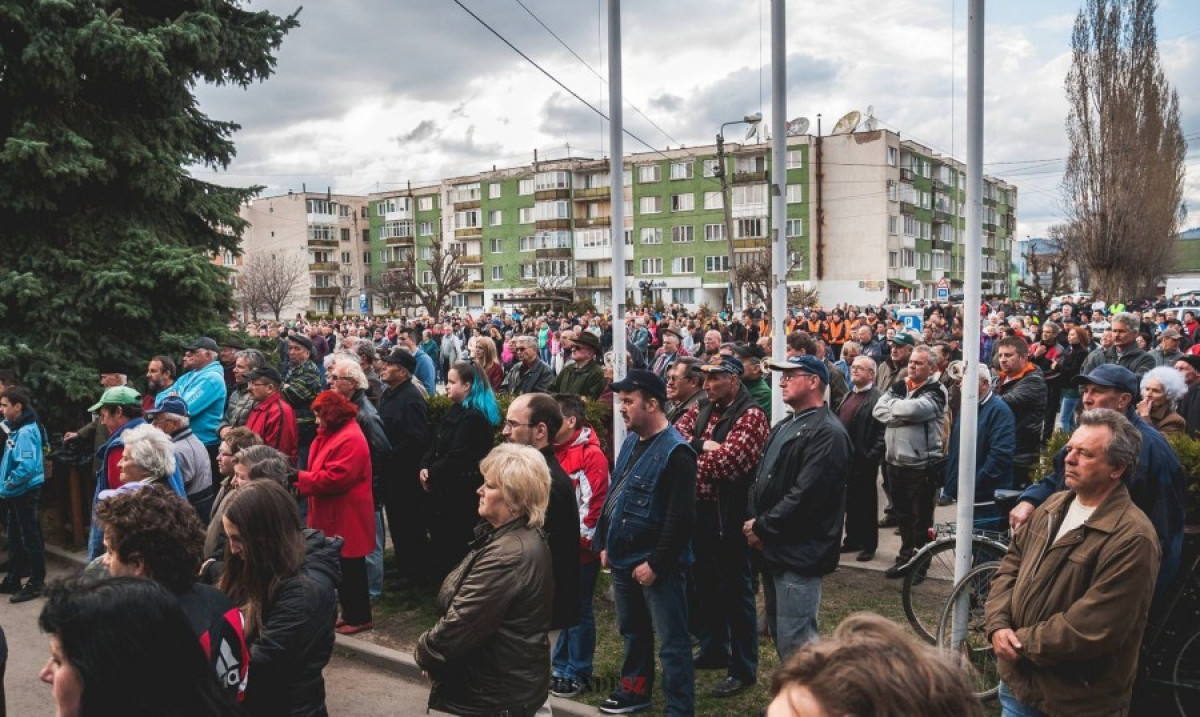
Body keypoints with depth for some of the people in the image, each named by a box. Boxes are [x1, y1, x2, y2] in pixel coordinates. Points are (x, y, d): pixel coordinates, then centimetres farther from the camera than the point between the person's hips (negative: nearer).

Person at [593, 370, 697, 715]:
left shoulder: (675, 452, -18)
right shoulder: (630, 442, 9)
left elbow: (680, 517, -22)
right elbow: (613, 495, 17)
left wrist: (655, 563, -19)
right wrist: (605, 543, 14)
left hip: (656, 566, -9)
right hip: (624, 560, 9)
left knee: (671, 642, 1)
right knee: (632, 631, 23)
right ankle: (635, 689, 40)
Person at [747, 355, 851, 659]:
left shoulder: (827, 433, -15)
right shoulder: (784, 427, 16)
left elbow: (805, 495, -22)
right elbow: (761, 479, 15)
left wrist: (762, 527, -15)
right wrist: (753, 521, -1)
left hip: (798, 554, -9)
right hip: (772, 549, 10)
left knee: (795, 642, -5)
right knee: (779, 632, 18)